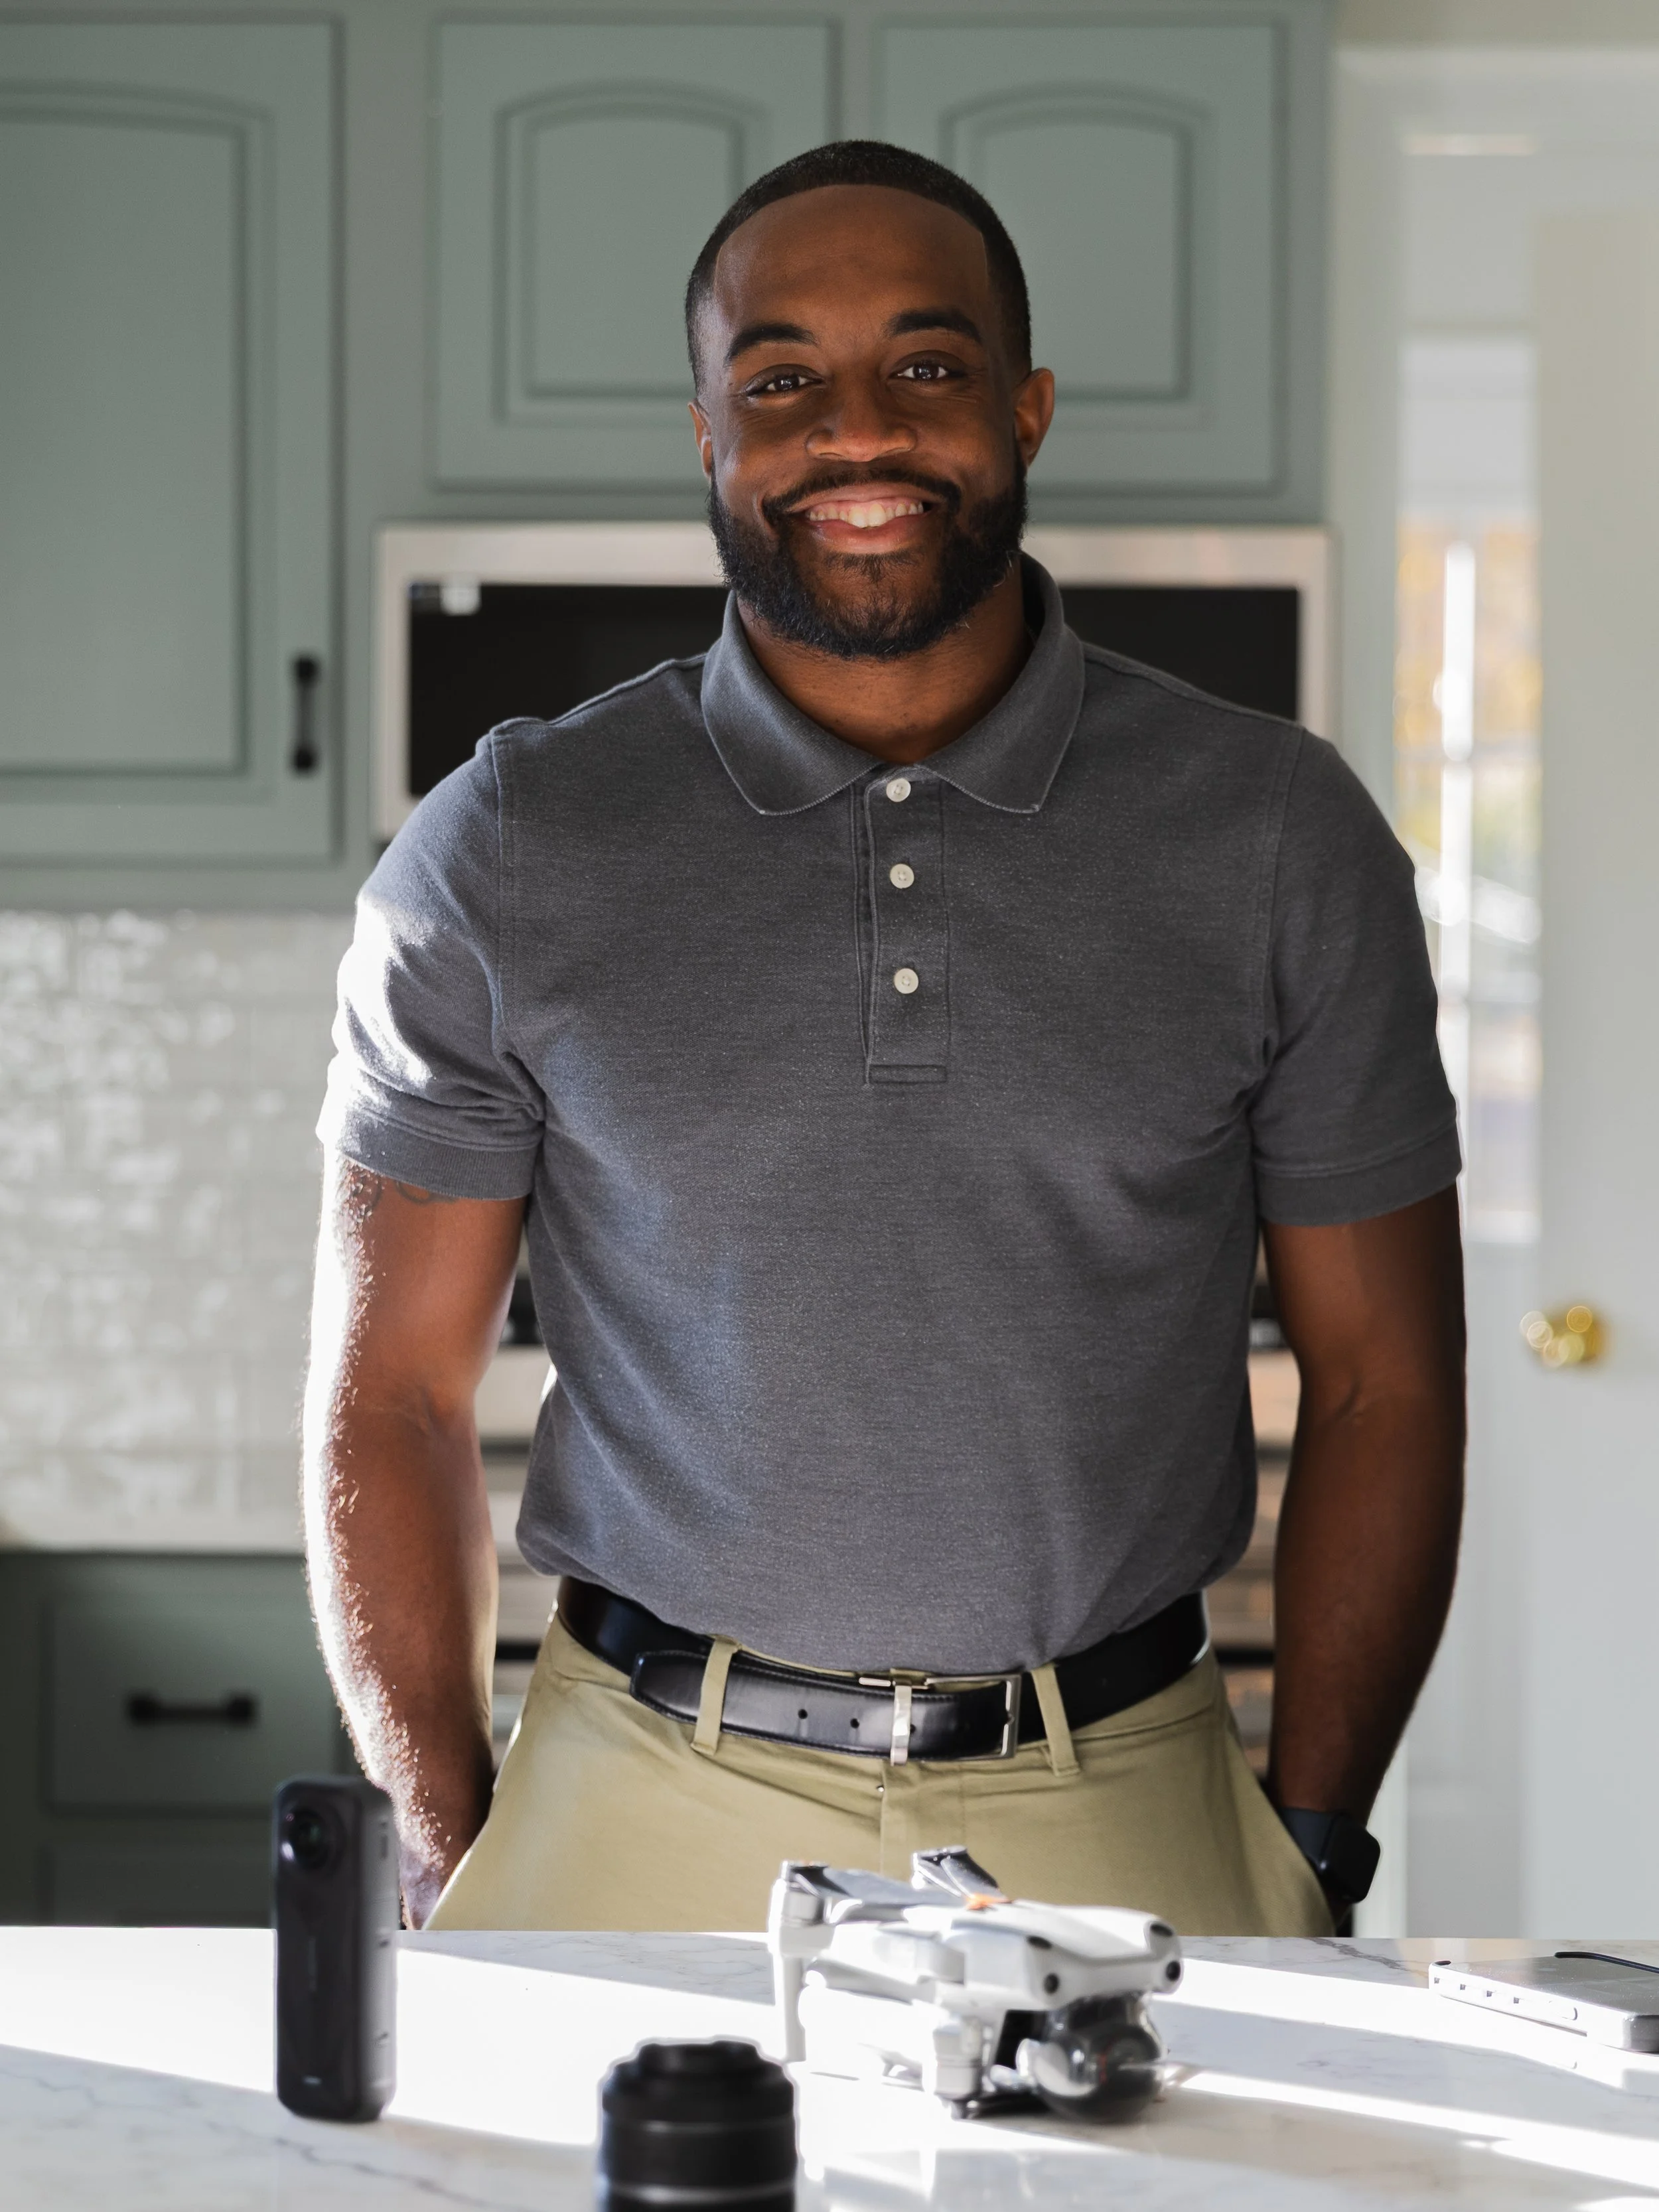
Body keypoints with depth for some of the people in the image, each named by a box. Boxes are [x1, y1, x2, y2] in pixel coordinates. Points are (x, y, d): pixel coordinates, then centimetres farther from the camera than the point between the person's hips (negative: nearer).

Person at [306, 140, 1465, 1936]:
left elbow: (1380, 1383, 7)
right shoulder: (504, 859, 2)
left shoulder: (1278, 841, 4)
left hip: (1122, 1824, 1)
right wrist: (448, 1872, -2)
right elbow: (392, 1394, 5)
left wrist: (1308, 1860, 1)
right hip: (647, 1819, -1)